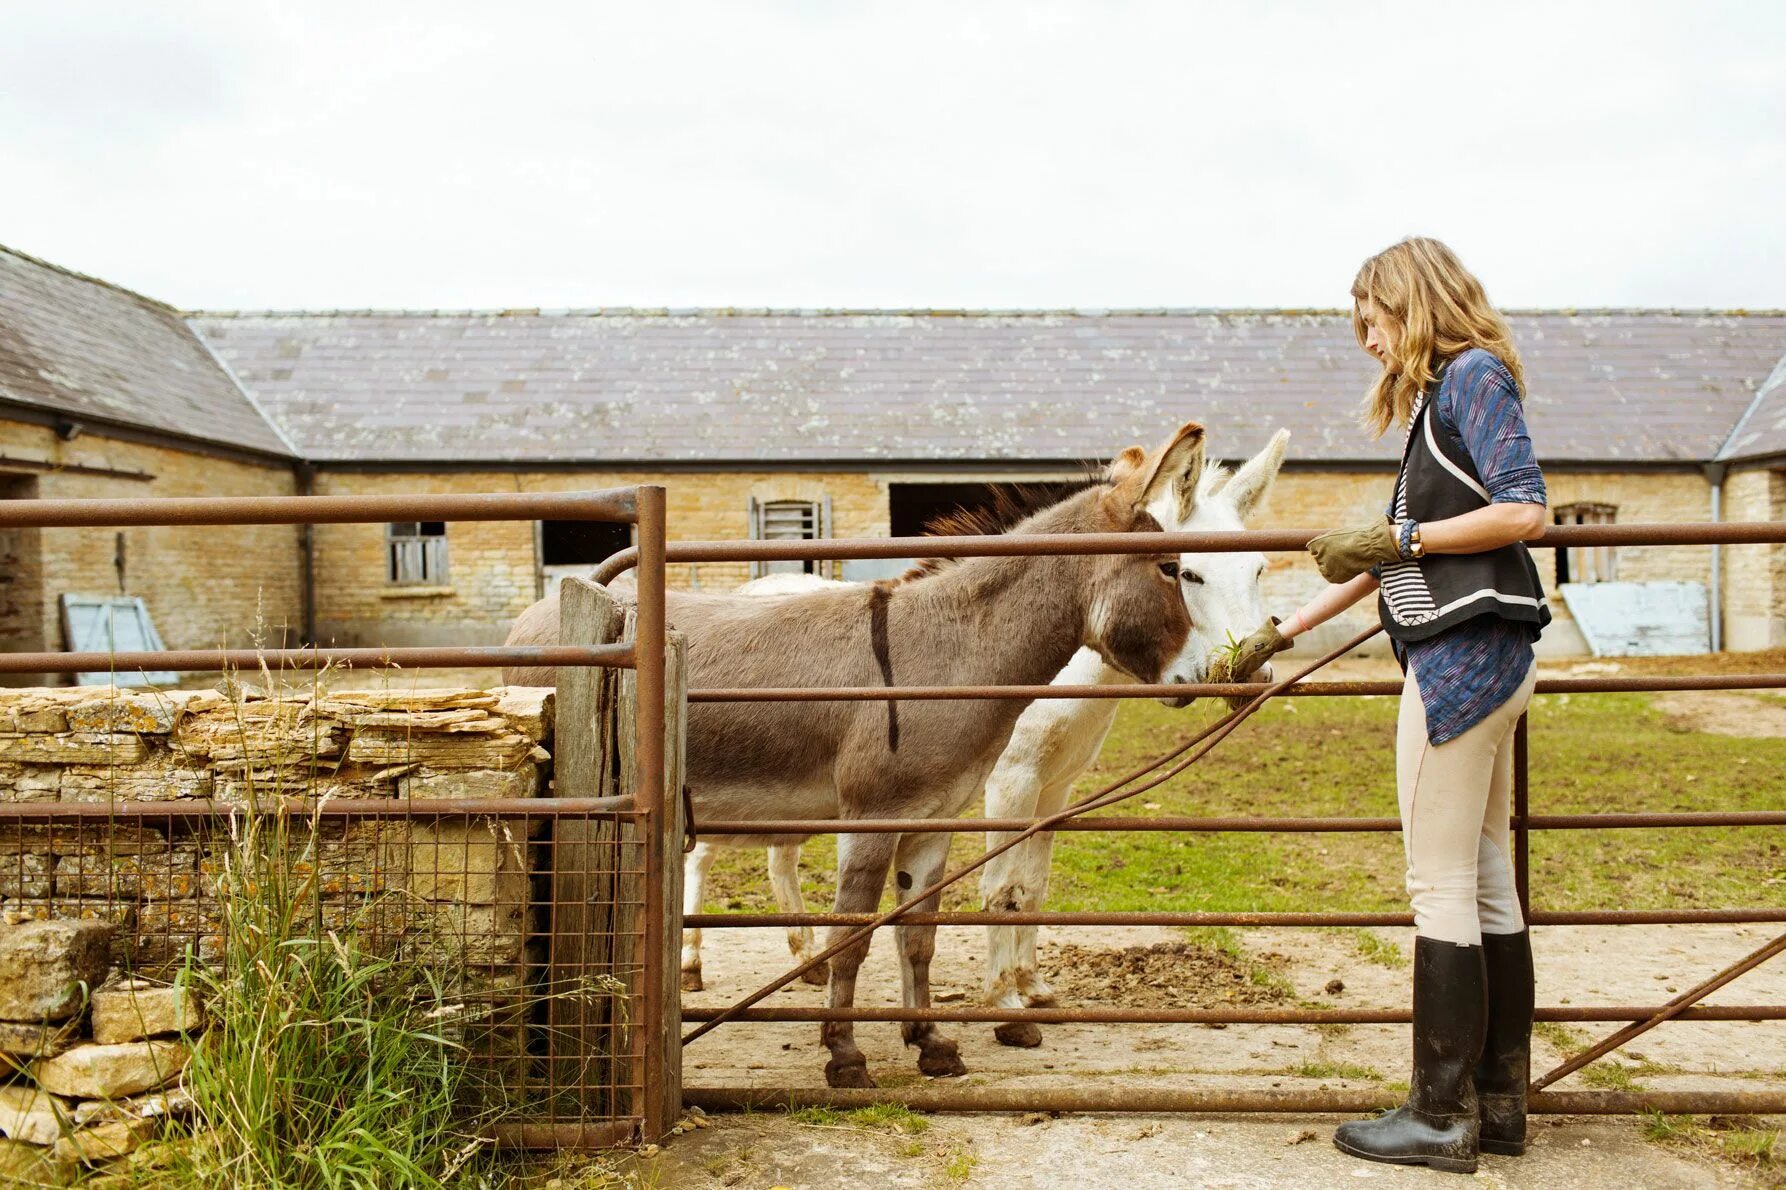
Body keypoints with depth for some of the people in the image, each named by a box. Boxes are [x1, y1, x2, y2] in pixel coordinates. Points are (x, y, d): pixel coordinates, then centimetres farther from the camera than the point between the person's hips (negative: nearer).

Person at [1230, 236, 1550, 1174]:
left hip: (1463, 658, -10)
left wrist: (1397, 537, -14)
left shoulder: (1472, 375, -6)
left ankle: (1442, 1119, 6)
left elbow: (1525, 509, -19)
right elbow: (1394, 557, 23)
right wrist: (1283, 630, 24)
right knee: (1487, 882, 12)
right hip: (1480, 662, 10)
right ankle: (1499, 1100, 22)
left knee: (1442, 886, -4)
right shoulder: (1439, 397, 22)